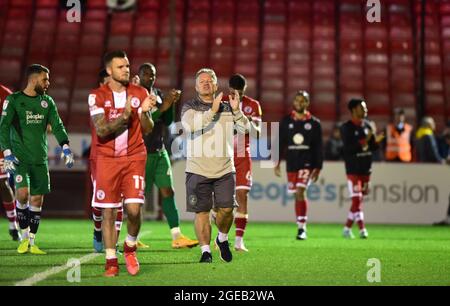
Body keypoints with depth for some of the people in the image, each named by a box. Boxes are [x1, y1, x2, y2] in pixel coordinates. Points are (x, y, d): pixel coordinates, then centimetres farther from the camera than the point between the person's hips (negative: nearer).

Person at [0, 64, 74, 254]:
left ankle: (31, 242, 13)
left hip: (40, 159, 4)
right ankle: (24, 235, -1)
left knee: (37, 199, 4)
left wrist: (65, 147, -8)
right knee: (22, 193, -20)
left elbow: (57, 126, 7)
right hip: (19, 158, -4)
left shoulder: (47, 101, 11)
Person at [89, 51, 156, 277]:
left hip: (134, 158, 1)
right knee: (108, 212, -1)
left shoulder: (140, 94, 5)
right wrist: (125, 114, -23)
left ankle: (130, 247, 16)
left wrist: (144, 112, -16)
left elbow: (148, 130, 3)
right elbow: (102, 130, -13)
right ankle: (111, 260, 8)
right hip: (106, 159, -1)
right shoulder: (97, 96, -3)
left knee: (133, 209, -10)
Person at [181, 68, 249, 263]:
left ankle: (222, 239, 23)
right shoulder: (189, 107, 4)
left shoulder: (227, 108, 12)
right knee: (202, 212, -2)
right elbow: (189, 124, -17)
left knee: (226, 209, -5)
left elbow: (245, 129, 2)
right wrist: (212, 111, -24)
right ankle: (205, 251, 8)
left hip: (224, 169, 2)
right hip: (198, 170, -2)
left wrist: (236, 110, -13)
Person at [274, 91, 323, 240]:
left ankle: (302, 228, -17)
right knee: (296, 195, 7)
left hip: (307, 163, -3)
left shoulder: (314, 123, 2)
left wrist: (318, 167, 0)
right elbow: (280, 143, 8)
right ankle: (301, 226, 19)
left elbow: (318, 148, 4)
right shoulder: (286, 121, 6)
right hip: (292, 163, 3)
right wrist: (277, 162, 1)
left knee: (301, 192, -17)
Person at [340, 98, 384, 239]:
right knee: (356, 199, -10)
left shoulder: (368, 125, 9)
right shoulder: (346, 128, -9)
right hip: (353, 169, -6)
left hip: (366, 169, 6)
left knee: (359, 200, 10)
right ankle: (362, 229, -11)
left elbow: (373, 148, 11)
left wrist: (376, 141, -10)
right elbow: (348, 149, -18)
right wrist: (364, 142, -25)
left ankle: (347, 228, 20)